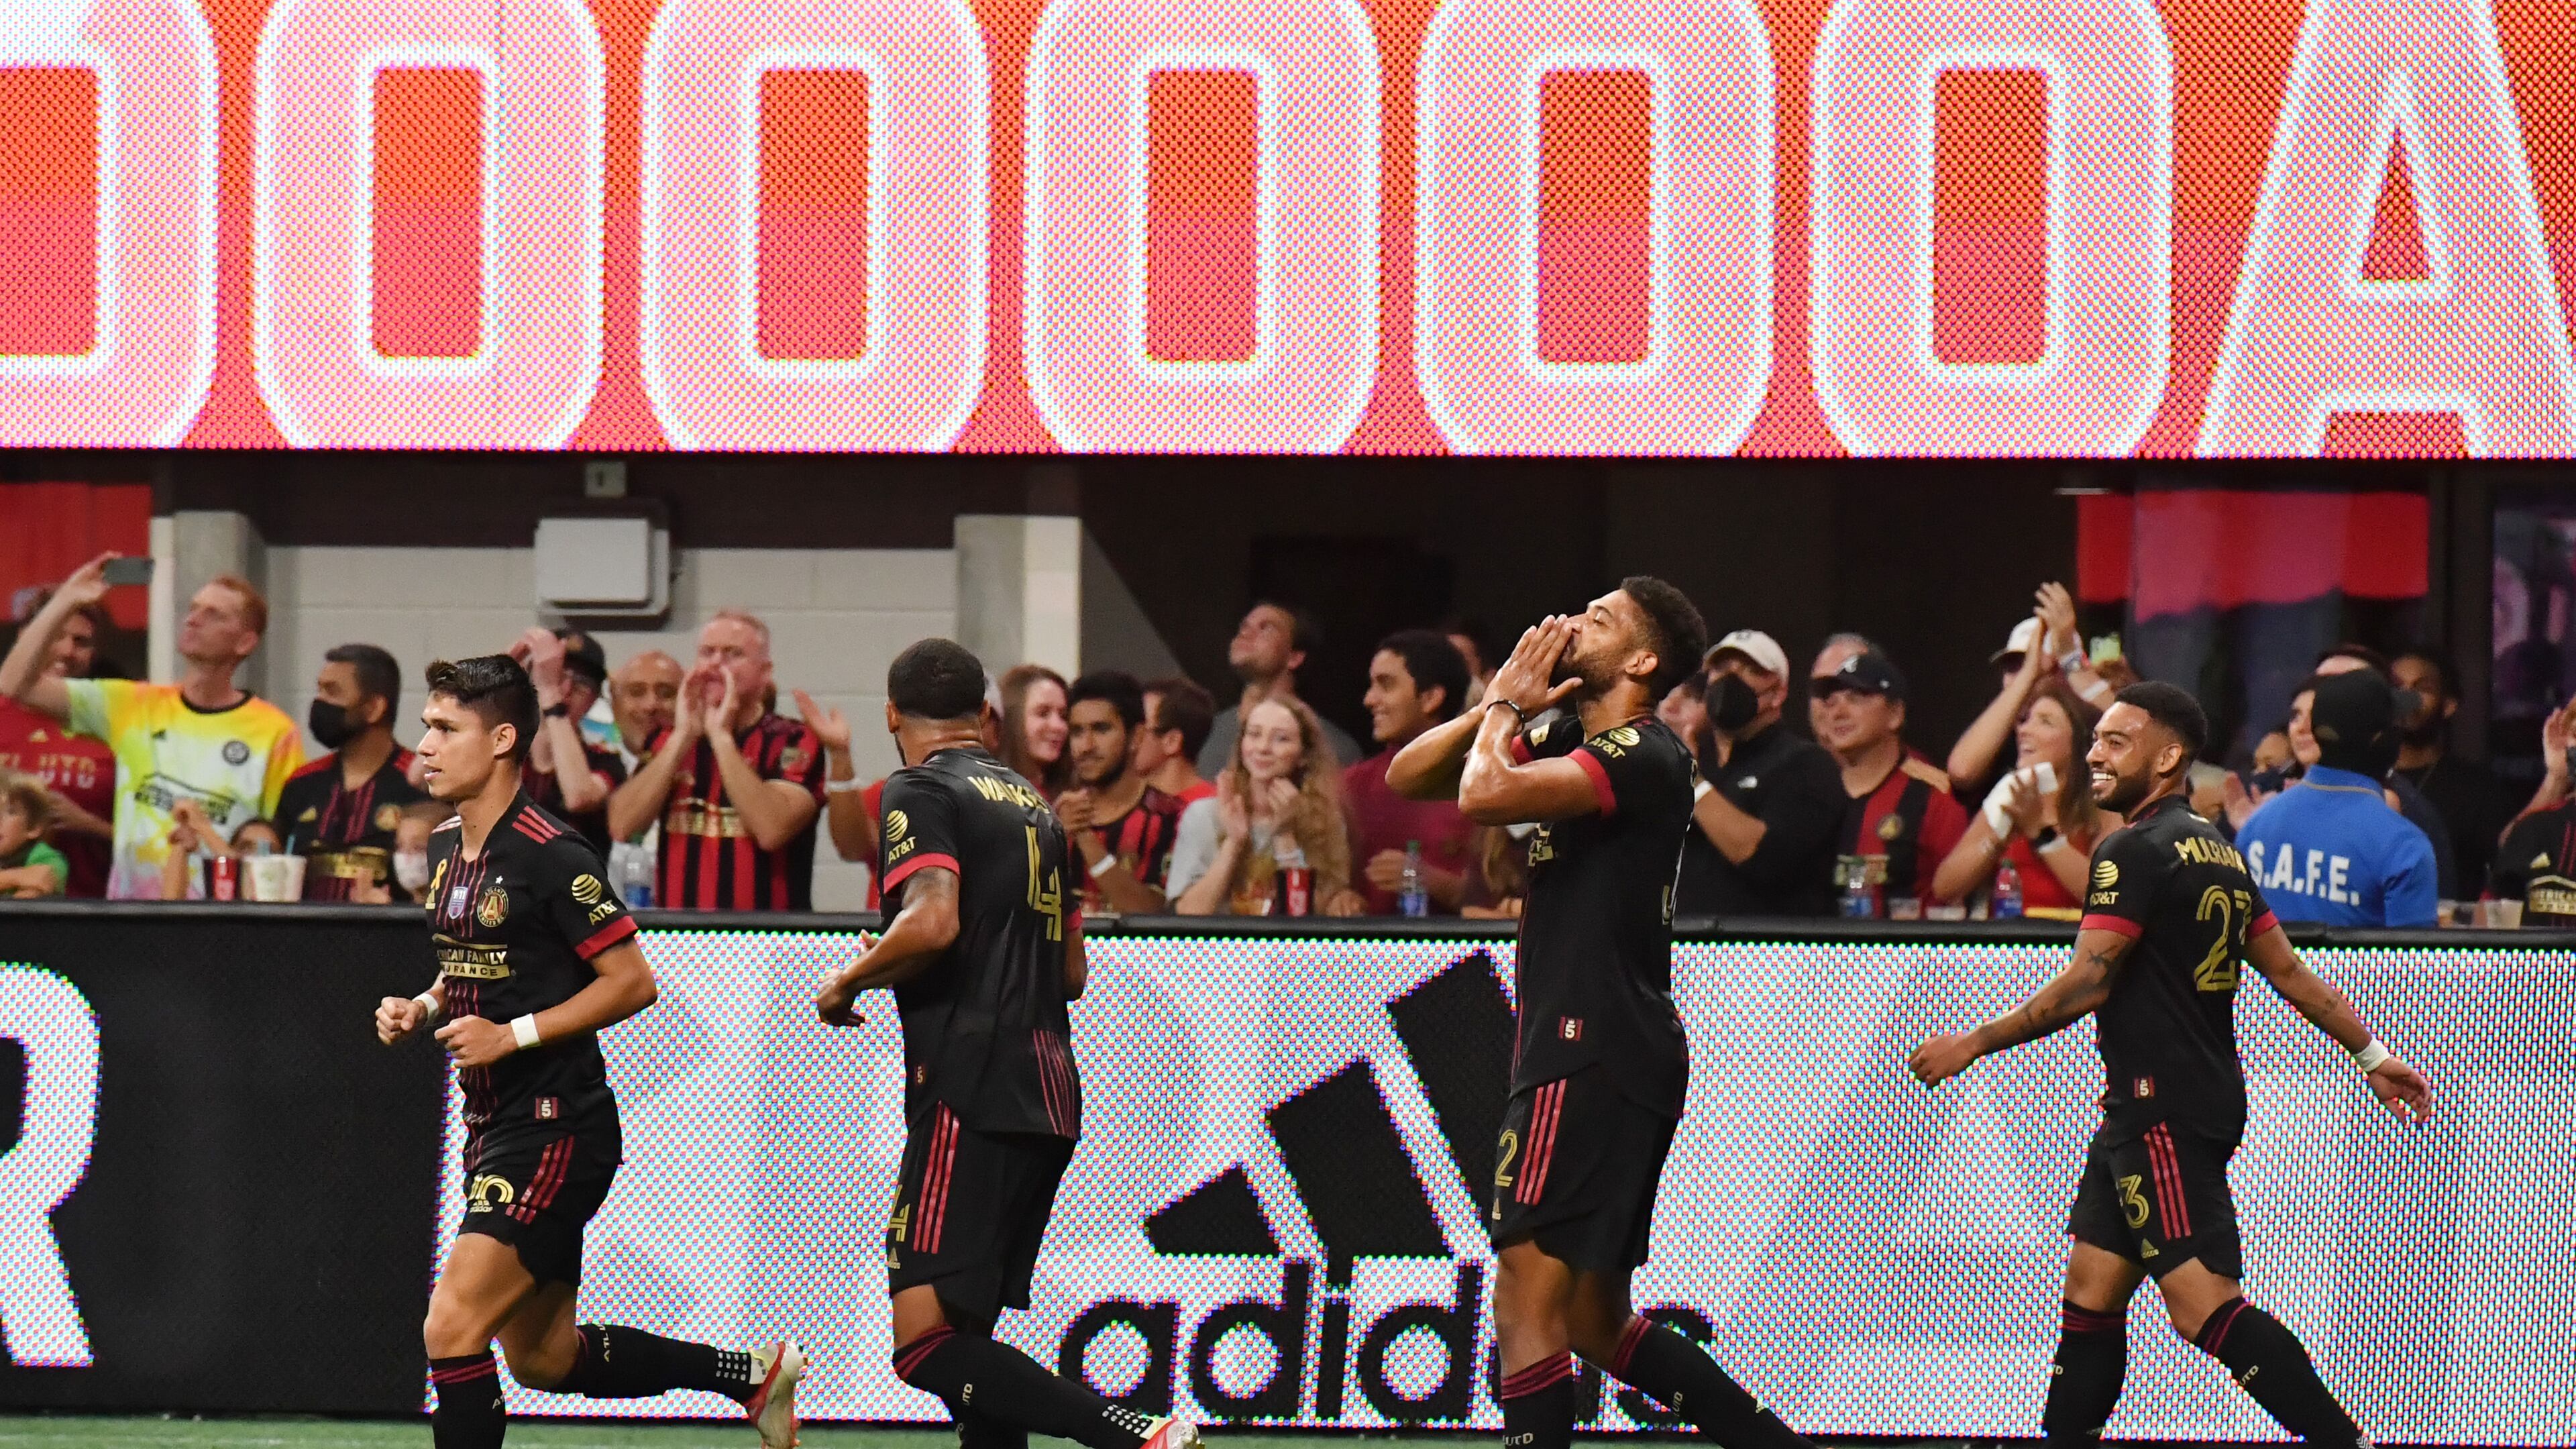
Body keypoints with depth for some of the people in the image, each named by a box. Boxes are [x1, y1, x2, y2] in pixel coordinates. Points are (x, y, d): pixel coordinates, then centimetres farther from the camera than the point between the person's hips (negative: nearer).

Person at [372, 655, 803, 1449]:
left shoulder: (551, 855, -16)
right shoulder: (446, 848, 10)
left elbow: (631, 981, -15)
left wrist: (512, 1035, -20)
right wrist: (421, 1010, 5)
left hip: (558, 1125, -10)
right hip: (495, 1124, 10)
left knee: (451, 1327, -18)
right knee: (543, 1359, 16)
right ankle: (751, 1374, 32)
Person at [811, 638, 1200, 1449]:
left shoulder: (920, 792, -3)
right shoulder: (1033, 804, 21)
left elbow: (933, 922, -19)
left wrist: (849, 982, -3)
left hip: (972, 1094, -9)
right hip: (1050, 1099, 9)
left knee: (925, 1342, -15)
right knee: (967, 1340, 12)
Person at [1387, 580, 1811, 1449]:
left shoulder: (1641, 756, -12)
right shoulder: (1567, 741, 16)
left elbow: (1485, 797, -25)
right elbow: (1409, 778, 18)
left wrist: (1506, 704, -6)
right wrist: (1504, 705, 4)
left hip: (1595, 1059, -10)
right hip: (1591, 1055, 10)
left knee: (1527, 1305, -13)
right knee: (1595, 1321, 14)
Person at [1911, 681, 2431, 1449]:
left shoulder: (2134, 851, -12)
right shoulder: (2217, 851, 15)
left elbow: (2088, 983, -16)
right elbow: (2289, 971, 18)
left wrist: (1976, 1043, -9)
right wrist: (2372, 1055, 25)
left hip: (2163, 1114, -10)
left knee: (2203, 1304, -16)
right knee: (2092, 1289, 11)